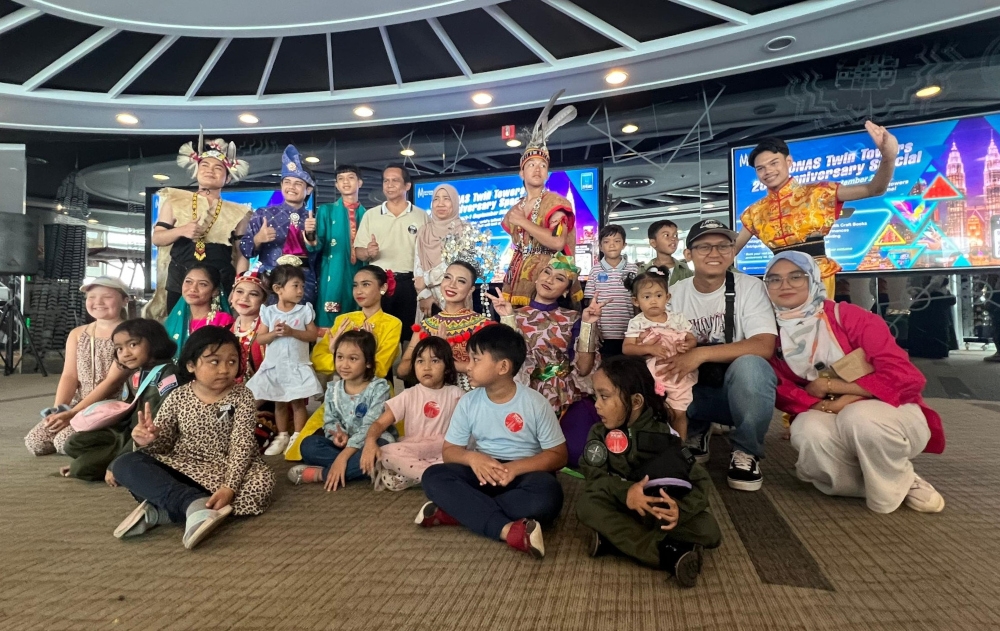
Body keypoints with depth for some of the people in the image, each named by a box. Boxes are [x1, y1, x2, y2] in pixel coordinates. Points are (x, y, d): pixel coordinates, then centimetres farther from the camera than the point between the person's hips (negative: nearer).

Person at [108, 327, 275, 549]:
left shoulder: (242, 397, -8)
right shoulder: (178, 397, -1)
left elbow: (242, 446, -15)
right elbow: (162, 442, 3)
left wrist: (230, 487, -28)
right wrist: (146, 439, -22)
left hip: (223, 470, -2)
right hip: (180, 468, 2)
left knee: (261, 483, -33)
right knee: (124, 464, -18)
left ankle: (158, 511, -30)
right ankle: (195, 504, -39)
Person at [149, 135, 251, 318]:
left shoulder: (236, 212, 7)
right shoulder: (176, 201, 8)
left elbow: (241, 254, 6)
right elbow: (157, 238, 6)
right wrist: (181, 230, -14)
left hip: (221, 286, 0)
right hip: (180, 283, 1)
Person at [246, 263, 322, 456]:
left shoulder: (305, 310, -4)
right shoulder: (268, 312, -1)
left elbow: (313, 335, -8)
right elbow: (259, 339, -1)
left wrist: (292, 332, -19)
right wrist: (274, 333, -19)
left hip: (297, 366, -2)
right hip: (274, 366, 2)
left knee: (298, 403, 4)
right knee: (279, 403, 14)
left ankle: (297, 437, 14)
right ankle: (282, 436, 26)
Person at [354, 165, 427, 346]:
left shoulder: (421, 216, 6)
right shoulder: (370, 215, 10)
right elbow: (358, 251, 9)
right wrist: (368, 252, -13)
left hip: (408, 283, -1)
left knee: (409, 334, 2)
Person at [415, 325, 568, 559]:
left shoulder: (536, 403, -11)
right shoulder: (468, 402, -2)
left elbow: (558, 455, -8)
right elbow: (449, 451, 2)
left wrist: (516, 467, -24)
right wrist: (471, 457, -22)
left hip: (524, 473, -2)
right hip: (483, 472, 3)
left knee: (547, 496, -36)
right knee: (433, 477, -23)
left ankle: (452, 511, -27)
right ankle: (508, 529, -36)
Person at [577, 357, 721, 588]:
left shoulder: (663, 435, -16)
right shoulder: (599, 433, -8)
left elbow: (700, 481, -21)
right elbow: (594, 476, -18)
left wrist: (680, 509, -42)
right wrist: (624, 492, -39)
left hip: (660, 510, -1)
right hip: (620, 507, 1)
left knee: (708, 531, -25)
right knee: (586, 505, -29)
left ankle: (616, 537, -26)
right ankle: (668, 553, -34)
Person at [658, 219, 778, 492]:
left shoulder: (749, 287, -9)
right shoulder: (676, 292, 0)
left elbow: (764, 347, -22)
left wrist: (701, 353, -31)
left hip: (739, 389, -3)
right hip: (694, 390, 3)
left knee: (749, 366, -36)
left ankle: (746, 452, -8)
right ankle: (694, 434, 8)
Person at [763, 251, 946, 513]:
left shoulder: (848, 316, -12)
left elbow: (905, 375, -18)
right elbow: (782, 393, -9)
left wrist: (830, 385, -16)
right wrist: (832, 405, -25)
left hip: (890, 412, -1)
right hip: (831, 423, 2)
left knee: (859, 417, -36)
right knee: (807, 429, -33)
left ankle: (901, 483, -5)